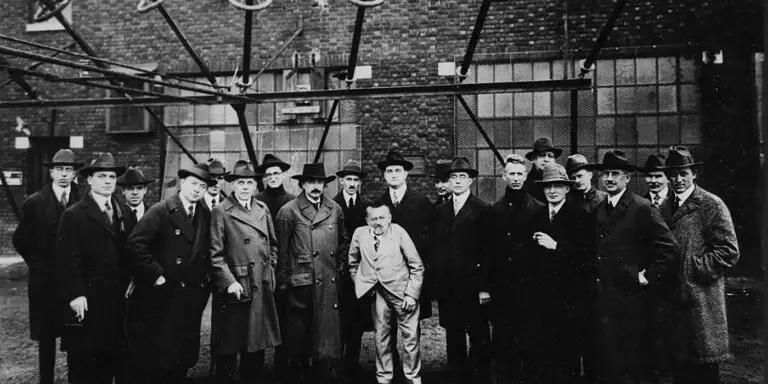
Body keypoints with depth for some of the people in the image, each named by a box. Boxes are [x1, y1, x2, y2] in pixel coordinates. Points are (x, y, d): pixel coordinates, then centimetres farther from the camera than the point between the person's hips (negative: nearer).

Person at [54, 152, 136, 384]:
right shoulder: (74, 215, -6)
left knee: (116, 355, 10)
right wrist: (75, 294, -16)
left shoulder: (126, 214, 10)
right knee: (84, 364, 5)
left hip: (119, 298, 5)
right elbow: (67, 260, -11)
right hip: (87, 301, -4)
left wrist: (131, 283, 3)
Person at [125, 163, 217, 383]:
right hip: (163, 297, -5)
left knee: (185, 357, 13)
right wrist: (155, 275, -17)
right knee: (157, 362, 4)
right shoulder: (161, 211, -10)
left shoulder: (206, 214, 8)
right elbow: (135, 244, -17)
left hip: (193, 298, 5)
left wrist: (203, 276, 7)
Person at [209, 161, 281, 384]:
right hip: (235, 288, -5)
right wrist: (229, 282, -18)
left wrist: (270, 269, 10)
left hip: (262, 289, 5)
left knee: (257, 347, 13)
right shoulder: (221, 212, -6)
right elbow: (215, 254, -11)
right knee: (228, 349, 5)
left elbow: (273, 244, 20)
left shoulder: (262, 209, 11)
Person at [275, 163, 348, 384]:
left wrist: (340, 266, 13)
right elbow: (281, 250, -2)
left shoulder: (335, 209, 7)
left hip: (329, 284, 3)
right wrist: (283, 282, 0)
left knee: (329, 332, 6)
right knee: (299, 335, 8)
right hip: (300, 284, -3)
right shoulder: (288, 211, -4)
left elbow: (343, 241, 20)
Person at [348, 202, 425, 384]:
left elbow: (417, 267, -5)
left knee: (411, 338, 3)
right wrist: (359, 283, 9)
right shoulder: (360, 234, 1)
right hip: (378, 293, 3)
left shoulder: (399, 232, -7)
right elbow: (353, 262, 17)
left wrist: (411, 294, -9)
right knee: (380, 337, 9)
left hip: (402, 290, -2)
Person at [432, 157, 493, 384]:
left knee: (479, 337, 3)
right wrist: (436, 280, 3)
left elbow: (488, 251, -8)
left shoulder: (482, 210, -4)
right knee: (453, 336, 12)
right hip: (447, 286, 5)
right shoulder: (441, 211, 11)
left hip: (472, 285, -4)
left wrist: (485, 287, -12)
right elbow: (437, 248, 10)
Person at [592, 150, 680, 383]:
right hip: (602, 299, 7)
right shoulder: (599, 210, 12)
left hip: (629, 299, -6)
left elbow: (670, 249, -15)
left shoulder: (642, 208, -10)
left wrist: (648, 277, -12)